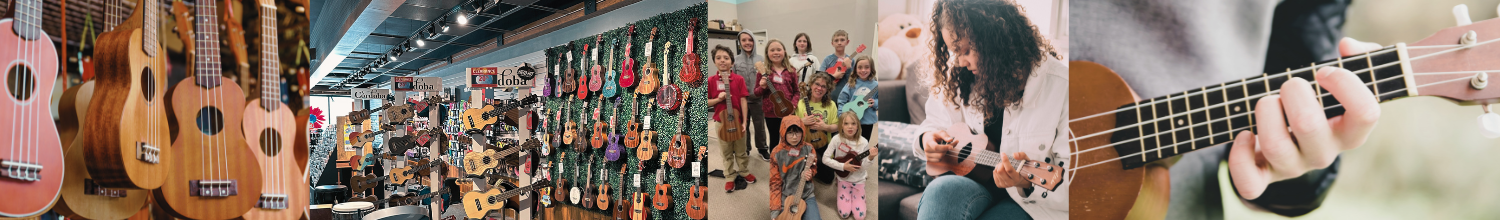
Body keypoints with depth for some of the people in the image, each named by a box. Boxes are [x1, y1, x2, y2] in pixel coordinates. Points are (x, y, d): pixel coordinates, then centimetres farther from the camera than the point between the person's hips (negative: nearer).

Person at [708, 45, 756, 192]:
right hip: (721, 121, 0)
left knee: (741, 150, 15)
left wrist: (744, 121, -7)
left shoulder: (739, 79, -6)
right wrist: (718, 99, -20)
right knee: (727, 152, 12)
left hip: (737, 120, 0)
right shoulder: (711, 80, -6)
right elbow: (707, 102, -1)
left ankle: (744, 172, 33)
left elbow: (743, 101, -5)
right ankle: (730, 177, 24)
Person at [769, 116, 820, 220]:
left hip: (806, 195, 1)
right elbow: (775, 182, -2)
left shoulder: (808, 149, -3)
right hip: (785, 198, -1)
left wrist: (808, 174, -12)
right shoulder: (777, 153, -7)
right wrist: (775, 209, -8)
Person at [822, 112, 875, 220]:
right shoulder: (837, 139, -18)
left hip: (858, 180, 1)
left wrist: (870, 158, -32)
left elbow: (864, 166, -11)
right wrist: (843, 166, -23)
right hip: (844, 179, 0)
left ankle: (854, 195, 27)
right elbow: (825, 159, -15)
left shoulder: (863, 142, -16)